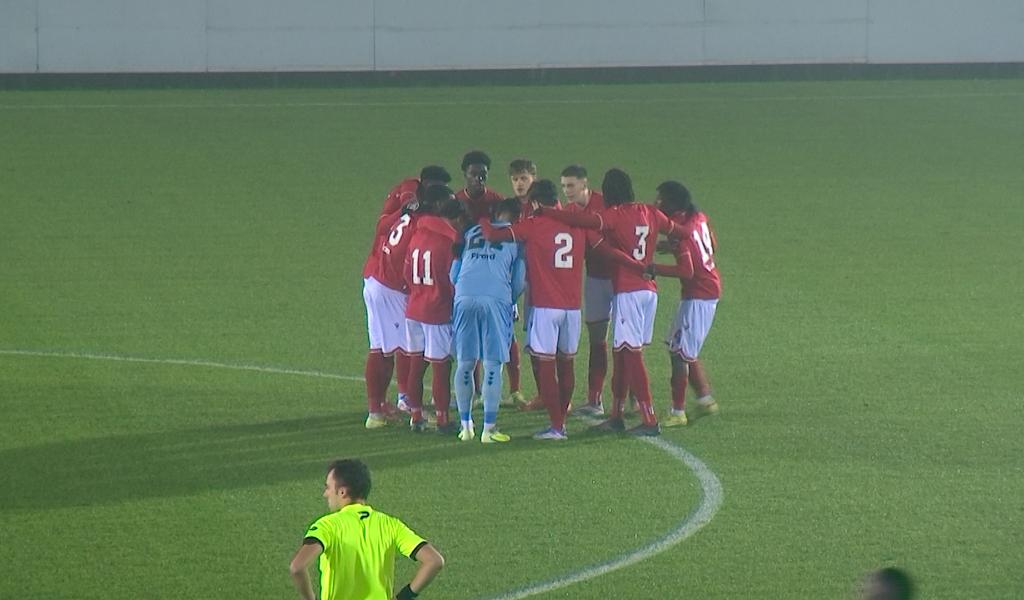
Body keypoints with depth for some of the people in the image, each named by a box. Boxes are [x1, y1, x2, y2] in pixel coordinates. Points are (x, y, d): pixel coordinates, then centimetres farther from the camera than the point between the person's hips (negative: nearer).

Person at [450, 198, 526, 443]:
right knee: (492, 364, 0)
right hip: (496, 299, -3)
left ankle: (465, 425, 14)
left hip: (464, 299, 3)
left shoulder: (470, 233, 24)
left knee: (465, 363, 10)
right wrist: (512, 300, 31)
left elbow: (453, 273, 23)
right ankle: (489, 428, -2)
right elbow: (519, 280, 12)